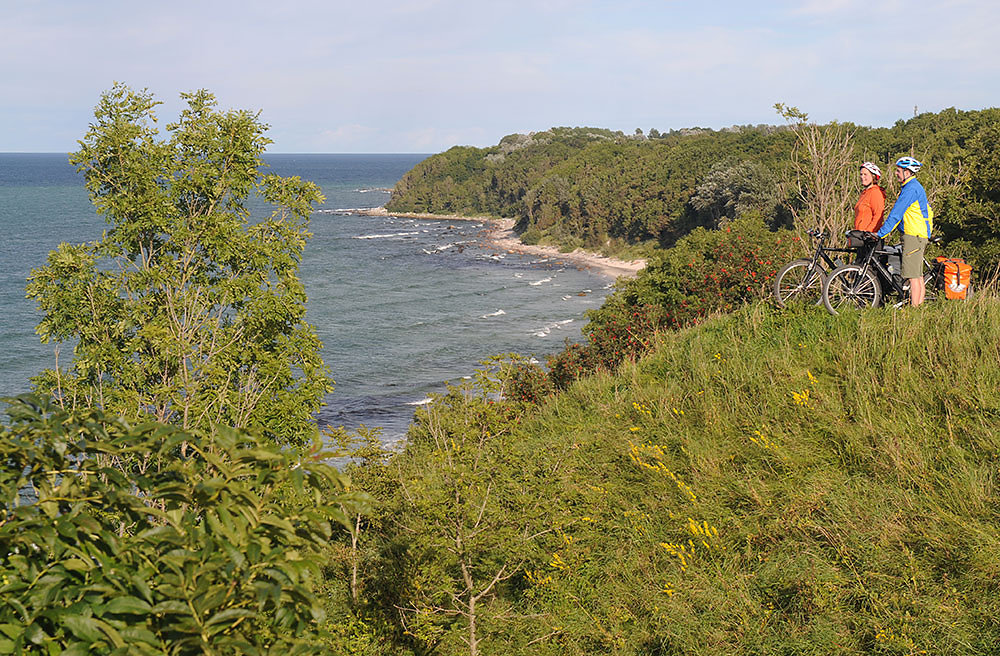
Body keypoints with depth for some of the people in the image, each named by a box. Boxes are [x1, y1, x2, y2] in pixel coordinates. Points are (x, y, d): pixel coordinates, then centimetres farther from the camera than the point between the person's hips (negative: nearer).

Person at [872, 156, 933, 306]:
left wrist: (881, 233, -15)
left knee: (913, 276, -10)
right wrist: (887, 231, 24)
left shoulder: (911, 188, -14)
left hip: (914, 236, -11)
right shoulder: (915, 186, 19)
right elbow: (898, 212, 25)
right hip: (920, 235, 11)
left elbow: (896, 213, -18)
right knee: (918, 276, 11)